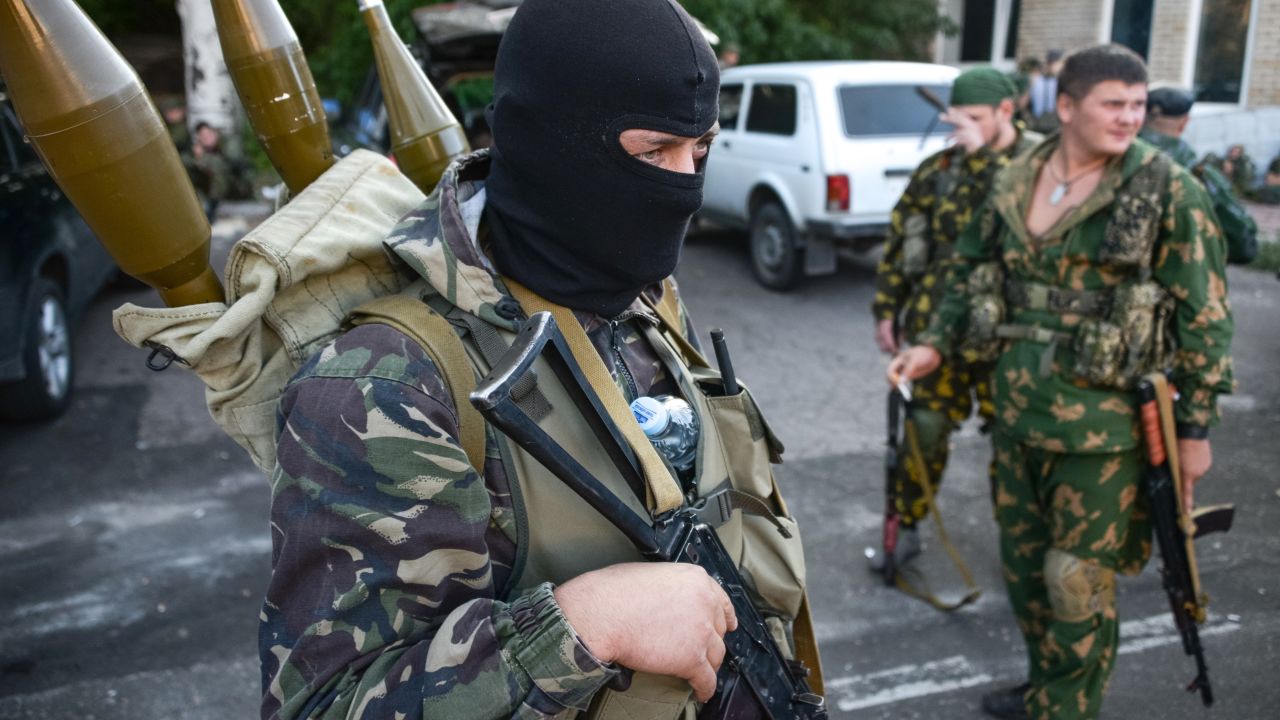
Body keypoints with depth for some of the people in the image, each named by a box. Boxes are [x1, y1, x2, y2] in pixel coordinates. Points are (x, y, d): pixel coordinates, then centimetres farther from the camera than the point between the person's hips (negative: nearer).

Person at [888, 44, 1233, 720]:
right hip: (1018, 406, 6)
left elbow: (1204, 314, -8)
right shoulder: (1014, 183, 3)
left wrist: (1196, 427, -8)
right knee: (1022, 561, 18)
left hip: (1103, 418, -5)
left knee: (1077, 579, 2)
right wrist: (935, 344, 6)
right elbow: (971, 269, 17)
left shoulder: (1167, 190, -10)